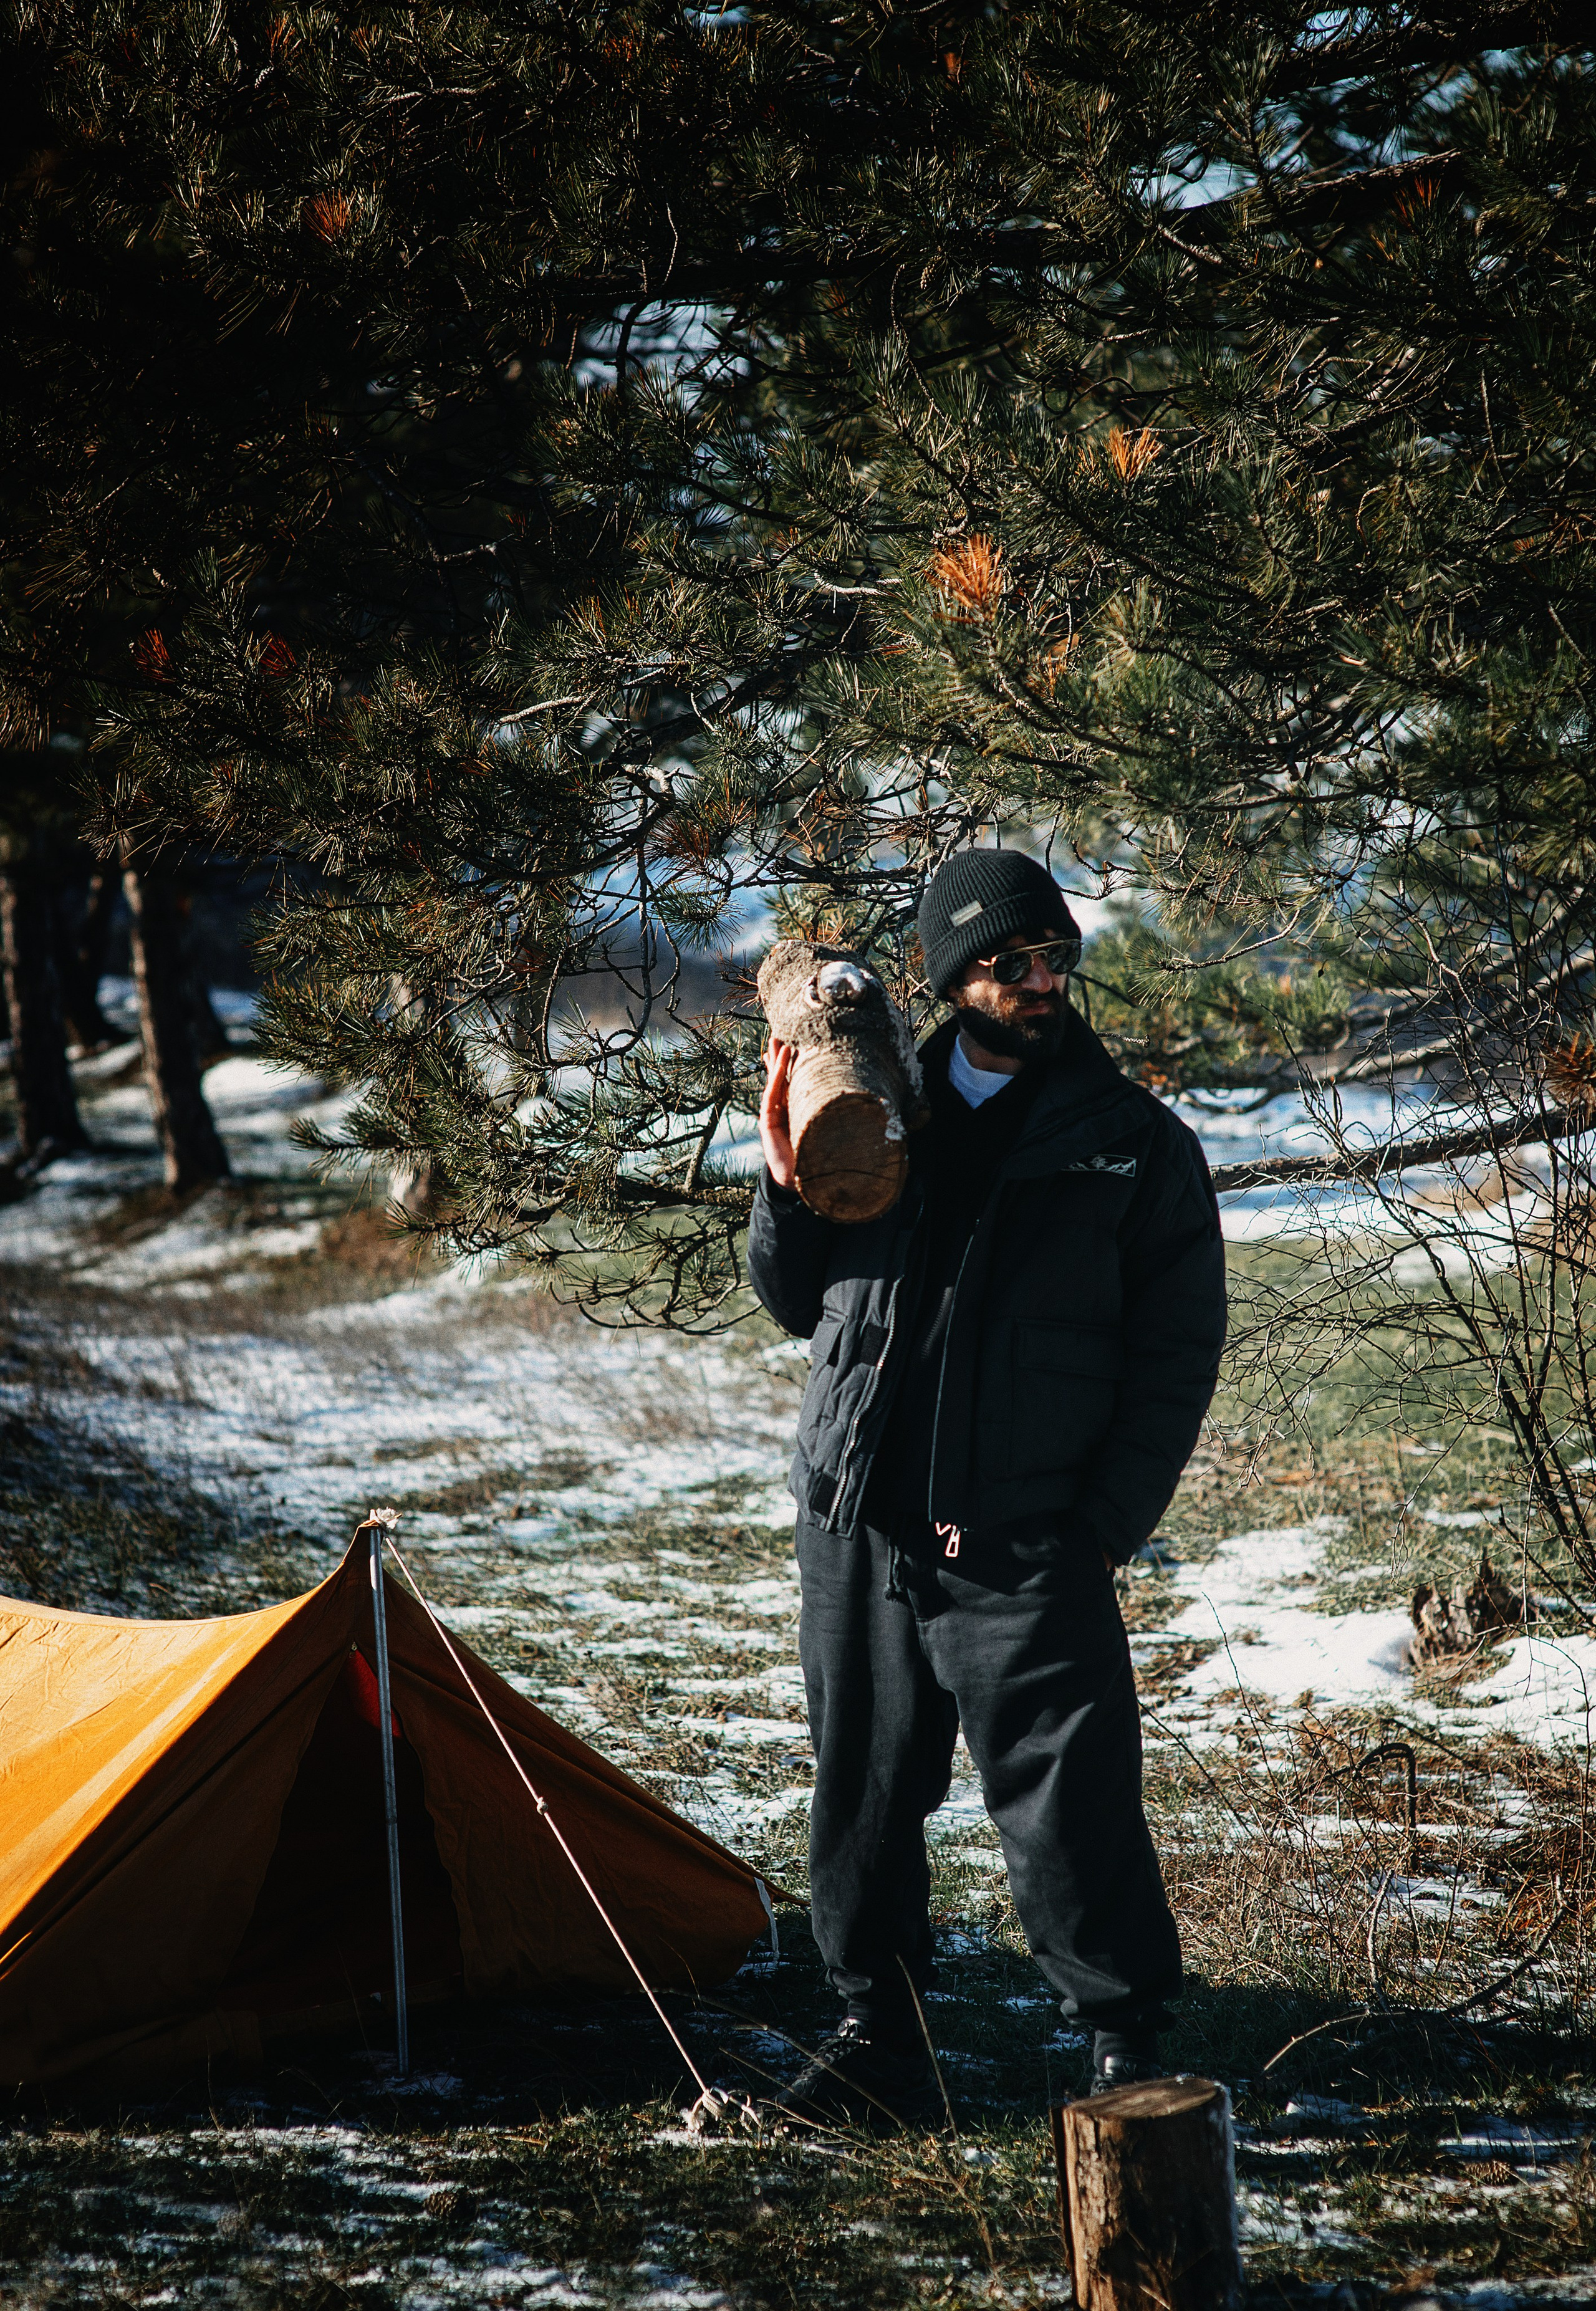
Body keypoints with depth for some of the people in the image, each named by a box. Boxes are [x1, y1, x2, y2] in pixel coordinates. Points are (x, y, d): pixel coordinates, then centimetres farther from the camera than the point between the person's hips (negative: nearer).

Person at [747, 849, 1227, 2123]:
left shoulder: (1138, 1144, 1)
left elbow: (1176, 1358, 1)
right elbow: (795, 1302, 16)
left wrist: (1104, 1530, -6)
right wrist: (788, 1177, -2)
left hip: (1023, 1549, -4)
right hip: (857, 1529, 4)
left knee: (1068, 1805, -7)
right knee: (864, 1790, 11)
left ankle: (1130, 2050, 6)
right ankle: (879, 2039, 24)